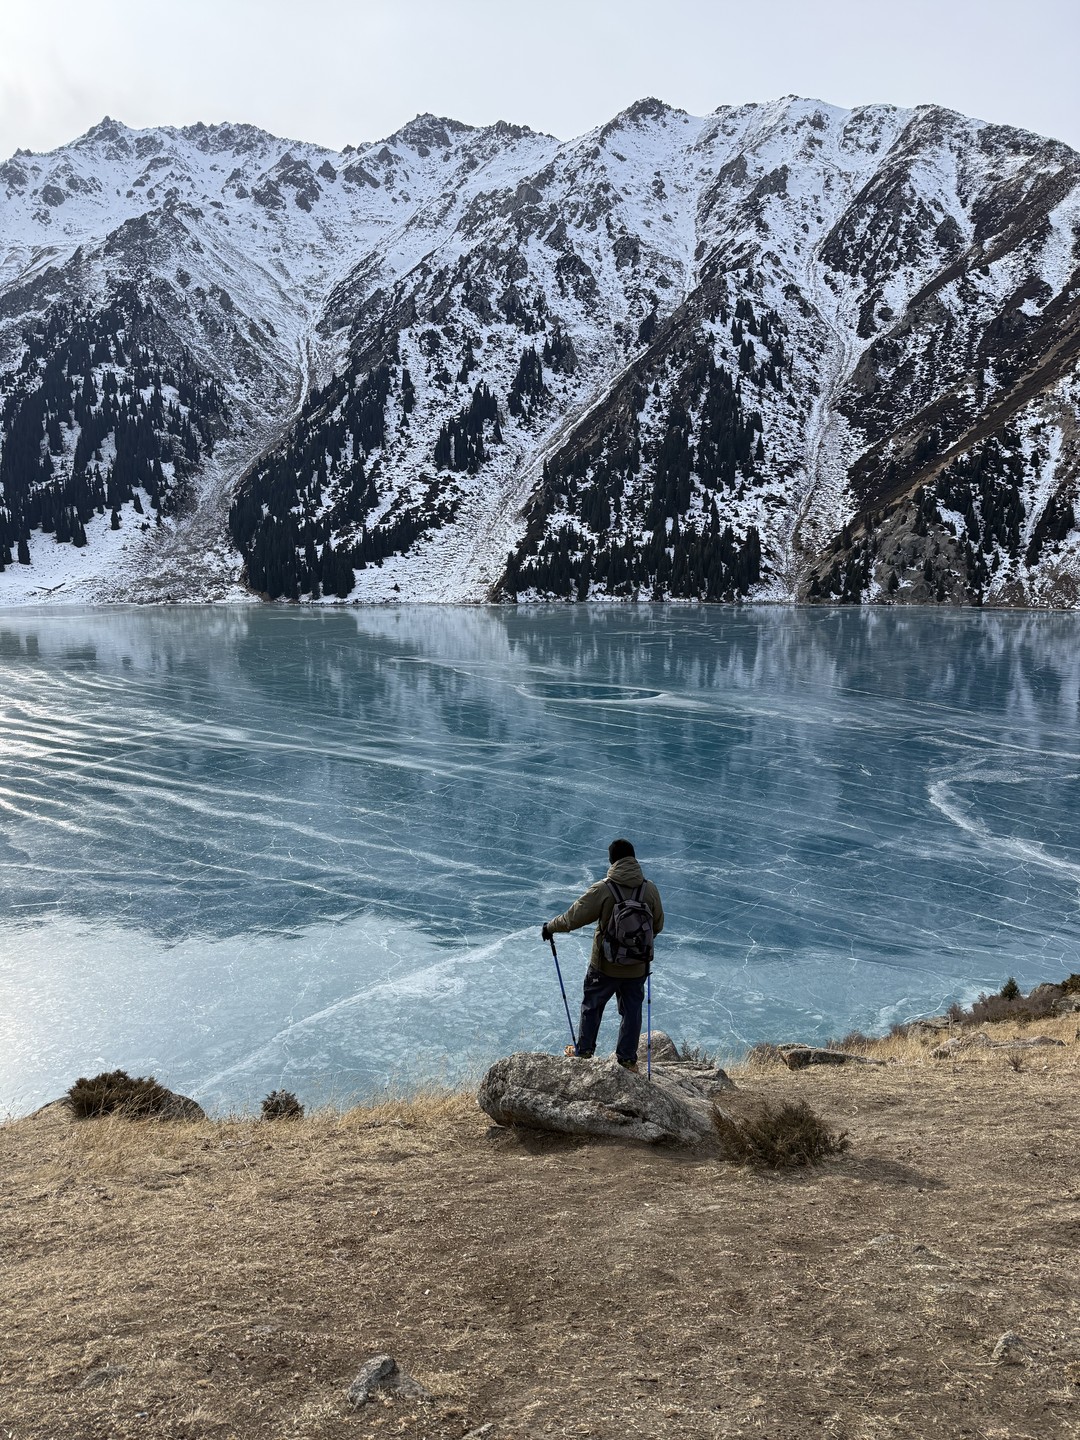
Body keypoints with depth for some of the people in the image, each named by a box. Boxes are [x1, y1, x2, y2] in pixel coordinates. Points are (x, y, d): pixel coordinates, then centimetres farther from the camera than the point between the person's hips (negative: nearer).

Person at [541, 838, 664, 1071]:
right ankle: (628, 1059, 23)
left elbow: (573, 918, -13)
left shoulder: (602, 890, -17)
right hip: (638, 967, 2)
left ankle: (584, 1051, 29)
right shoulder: (650, 890, -7)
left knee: (592, 1006, 18)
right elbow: (658, 925, 5)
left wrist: (550, 927, 4)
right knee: (632, 1011, 16)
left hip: (605, 966, -2)